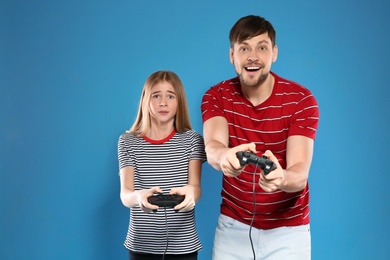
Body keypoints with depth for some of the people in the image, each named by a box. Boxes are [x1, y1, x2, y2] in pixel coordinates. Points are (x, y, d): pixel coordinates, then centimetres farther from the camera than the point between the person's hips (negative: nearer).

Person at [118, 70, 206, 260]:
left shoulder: (192, 140, -1)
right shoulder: (127, 141, -1)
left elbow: (196, 187, -11)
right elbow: (124, 194, -9)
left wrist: (190, 192, -35)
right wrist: (139, 196, -33)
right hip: (141, 244, 0)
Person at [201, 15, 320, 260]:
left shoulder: (301, 99, -14)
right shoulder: (216, 97, -8)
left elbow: (300, 175, -23)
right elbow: (212, 148, -27)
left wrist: (281, 178, -46)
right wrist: (225, 156, -51)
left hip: (287, 230, -1)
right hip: (233, 225, 2)